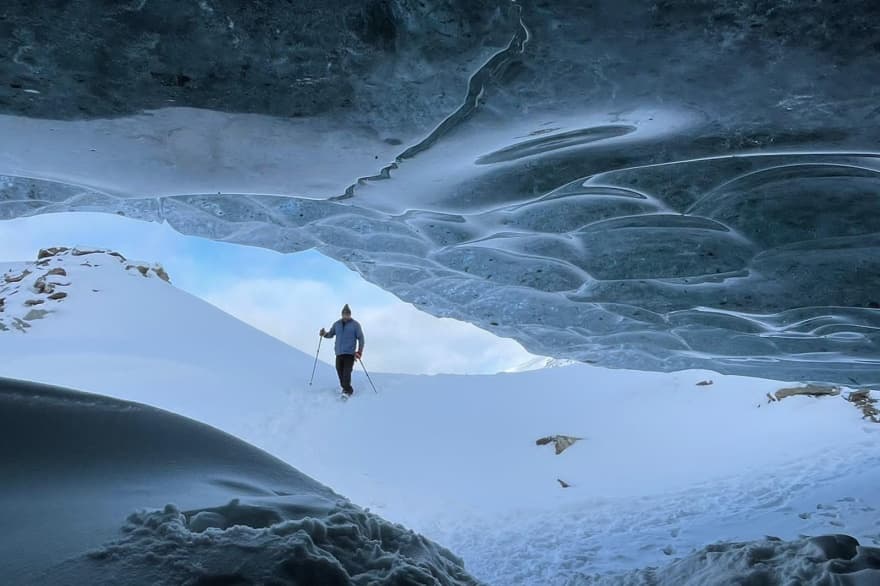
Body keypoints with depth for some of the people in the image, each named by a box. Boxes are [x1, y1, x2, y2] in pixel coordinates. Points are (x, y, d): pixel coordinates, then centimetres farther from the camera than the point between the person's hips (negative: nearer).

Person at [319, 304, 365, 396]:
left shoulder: (355, 324, 0)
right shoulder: (337, 324, 12)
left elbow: (361, 338, 0)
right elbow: (331, 334, 22)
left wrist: (359, 352, -9)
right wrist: (324, 333, -2)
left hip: (350, 353, -5)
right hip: (339, 353, 5)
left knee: (346, 373, -15)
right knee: (339, 371, 4)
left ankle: (347, 390, -13)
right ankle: (347, 388, 19)